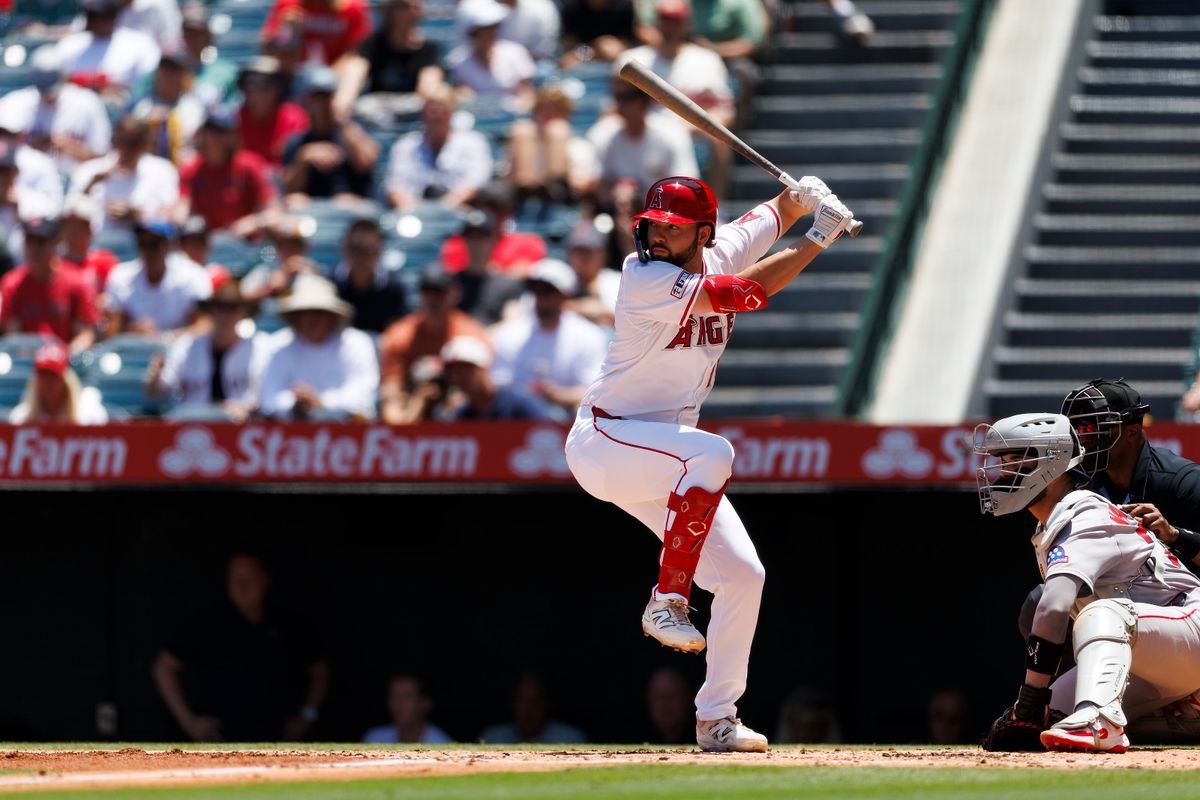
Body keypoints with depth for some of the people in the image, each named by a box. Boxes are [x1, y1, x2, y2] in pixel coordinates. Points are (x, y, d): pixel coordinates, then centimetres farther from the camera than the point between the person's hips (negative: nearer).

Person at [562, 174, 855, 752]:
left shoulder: (724, 253, 2)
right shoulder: (646, 278, -21)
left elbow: (777, 211, 19)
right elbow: (750, 293, -28)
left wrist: (807, 195, -4)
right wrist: (819, 239, -23)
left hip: (664, 456, 8)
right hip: (603, 441, -8)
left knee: (743, 574, 1)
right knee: (713, 453, -36)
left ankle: (716, 720, 10)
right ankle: (668, 600, -27)